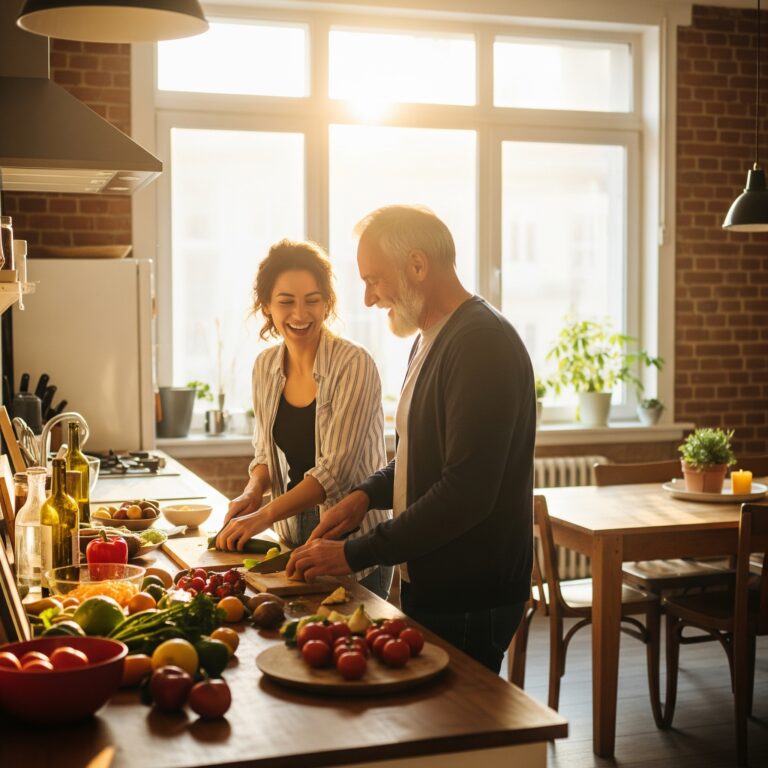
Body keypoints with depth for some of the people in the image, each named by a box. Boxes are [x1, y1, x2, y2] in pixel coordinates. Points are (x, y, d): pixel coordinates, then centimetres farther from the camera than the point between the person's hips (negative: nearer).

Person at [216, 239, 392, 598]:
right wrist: (253, 491, -5)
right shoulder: (265, 366, 2)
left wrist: (264, 516, -23)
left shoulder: (354, 365, -17)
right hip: (294, 535, 6)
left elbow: (336, 469, -20)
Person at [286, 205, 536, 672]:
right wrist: (368, 494, 6)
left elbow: (466, 492, -25)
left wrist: (356, 554, -20)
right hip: (427, 585, 9)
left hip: (470, 599, -9)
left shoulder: (483, 344, -20)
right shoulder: (431, 340, 13)